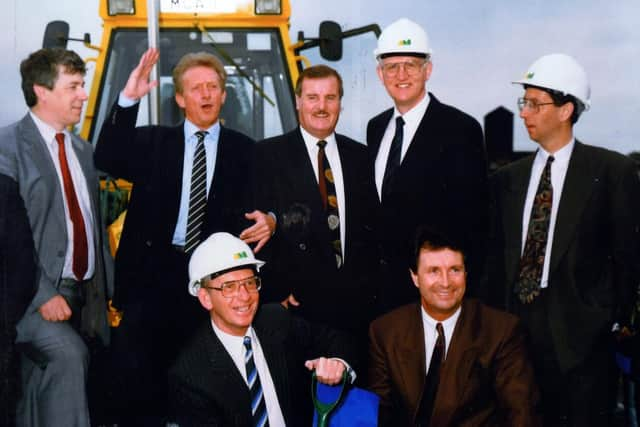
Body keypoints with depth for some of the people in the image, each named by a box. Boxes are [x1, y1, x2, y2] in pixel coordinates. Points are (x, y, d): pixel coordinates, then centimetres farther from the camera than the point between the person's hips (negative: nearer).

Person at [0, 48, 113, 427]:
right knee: (68, 353, -29)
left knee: (40, 391, 11)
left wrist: (108, 294, 14)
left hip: (85, 296, 7)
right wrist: (42, 295, -20)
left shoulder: (84, 151, 16)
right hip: (36, 294, -6)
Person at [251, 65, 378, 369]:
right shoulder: (268, 155, 0)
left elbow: (372, 227, 13)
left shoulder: (359, 156, 12)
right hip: (297, 302, -3)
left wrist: (370, 285, 5)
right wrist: (277, 290, -8)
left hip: (356, 302, 4)